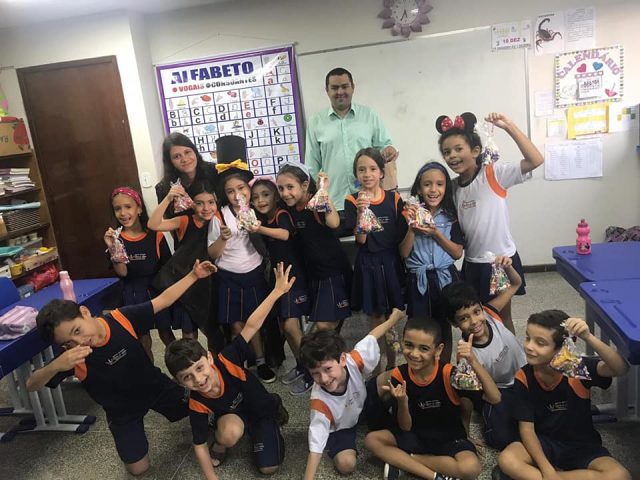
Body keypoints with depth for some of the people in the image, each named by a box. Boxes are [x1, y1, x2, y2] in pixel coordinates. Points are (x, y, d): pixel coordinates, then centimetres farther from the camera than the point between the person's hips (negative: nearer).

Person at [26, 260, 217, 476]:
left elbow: (163, 300, -18)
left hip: (156, 386, 1)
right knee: (138, 468, 2)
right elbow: (31, 385, -27)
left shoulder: (121, 318, -26)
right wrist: (55, 366, -49)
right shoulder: (72, 358, -27)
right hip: (122, 409, -1)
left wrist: (193, 275, -24)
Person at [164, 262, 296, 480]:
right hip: (234, 415, 0)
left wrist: (278, 291, -35)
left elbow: (251, 326, -34)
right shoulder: (197, 404, -29)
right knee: (229, 433, -36)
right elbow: (199, 445, -15)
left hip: (262, 407, 0)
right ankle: (220, 444, 2)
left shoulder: (226, 360, -35)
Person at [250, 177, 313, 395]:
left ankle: (311, 372, 3)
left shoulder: (282, 214, -17)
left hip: (294, 274, -7)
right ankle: (301, 366, 27)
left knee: (291, 325, -11)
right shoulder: (261, 219, 5)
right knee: (284, 325, 11)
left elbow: (285, 234, -38)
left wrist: (260, 229, -53)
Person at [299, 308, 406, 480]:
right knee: (346, 464, -23)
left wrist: (395, 315, -6)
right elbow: (315, 447, -33)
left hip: (362, 409, 3)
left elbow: (372, 336, -15)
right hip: (339, 428, -3)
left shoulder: (354, 360, -35)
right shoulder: (320, 400, -39)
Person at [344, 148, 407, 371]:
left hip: (391, 261, 1)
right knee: (376, 318, 8)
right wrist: (361, 212, -24)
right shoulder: (352, 201, -4)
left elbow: (401, 235, 6)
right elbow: (360, 240, -12)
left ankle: (391, 364, 28)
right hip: (368, 264, -1)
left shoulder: (394, 199, 0)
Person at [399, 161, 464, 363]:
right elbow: (404, 253, -6)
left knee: (444, 329, 14)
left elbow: (457, 253, -5)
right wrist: (412, 228, -21)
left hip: (445, 278, 1)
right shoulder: (411, 214, -5)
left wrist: (436, 233, -19)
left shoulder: (452, 215, -3)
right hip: (419, 280, -1)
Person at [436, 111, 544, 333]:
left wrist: (509, 127, -28)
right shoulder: (453, 187, 3)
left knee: (502, 317, 14)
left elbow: (535, 160, -25)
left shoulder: (494, 174, -13)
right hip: (472, 263, 5)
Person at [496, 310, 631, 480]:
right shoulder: (524, 377, -15)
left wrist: (588, 337, -49)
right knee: (506, 460, -29)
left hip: (582, 445, 1)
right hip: (543, 442, -1)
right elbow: (526, 428, -13)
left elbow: (621, 369, -37)